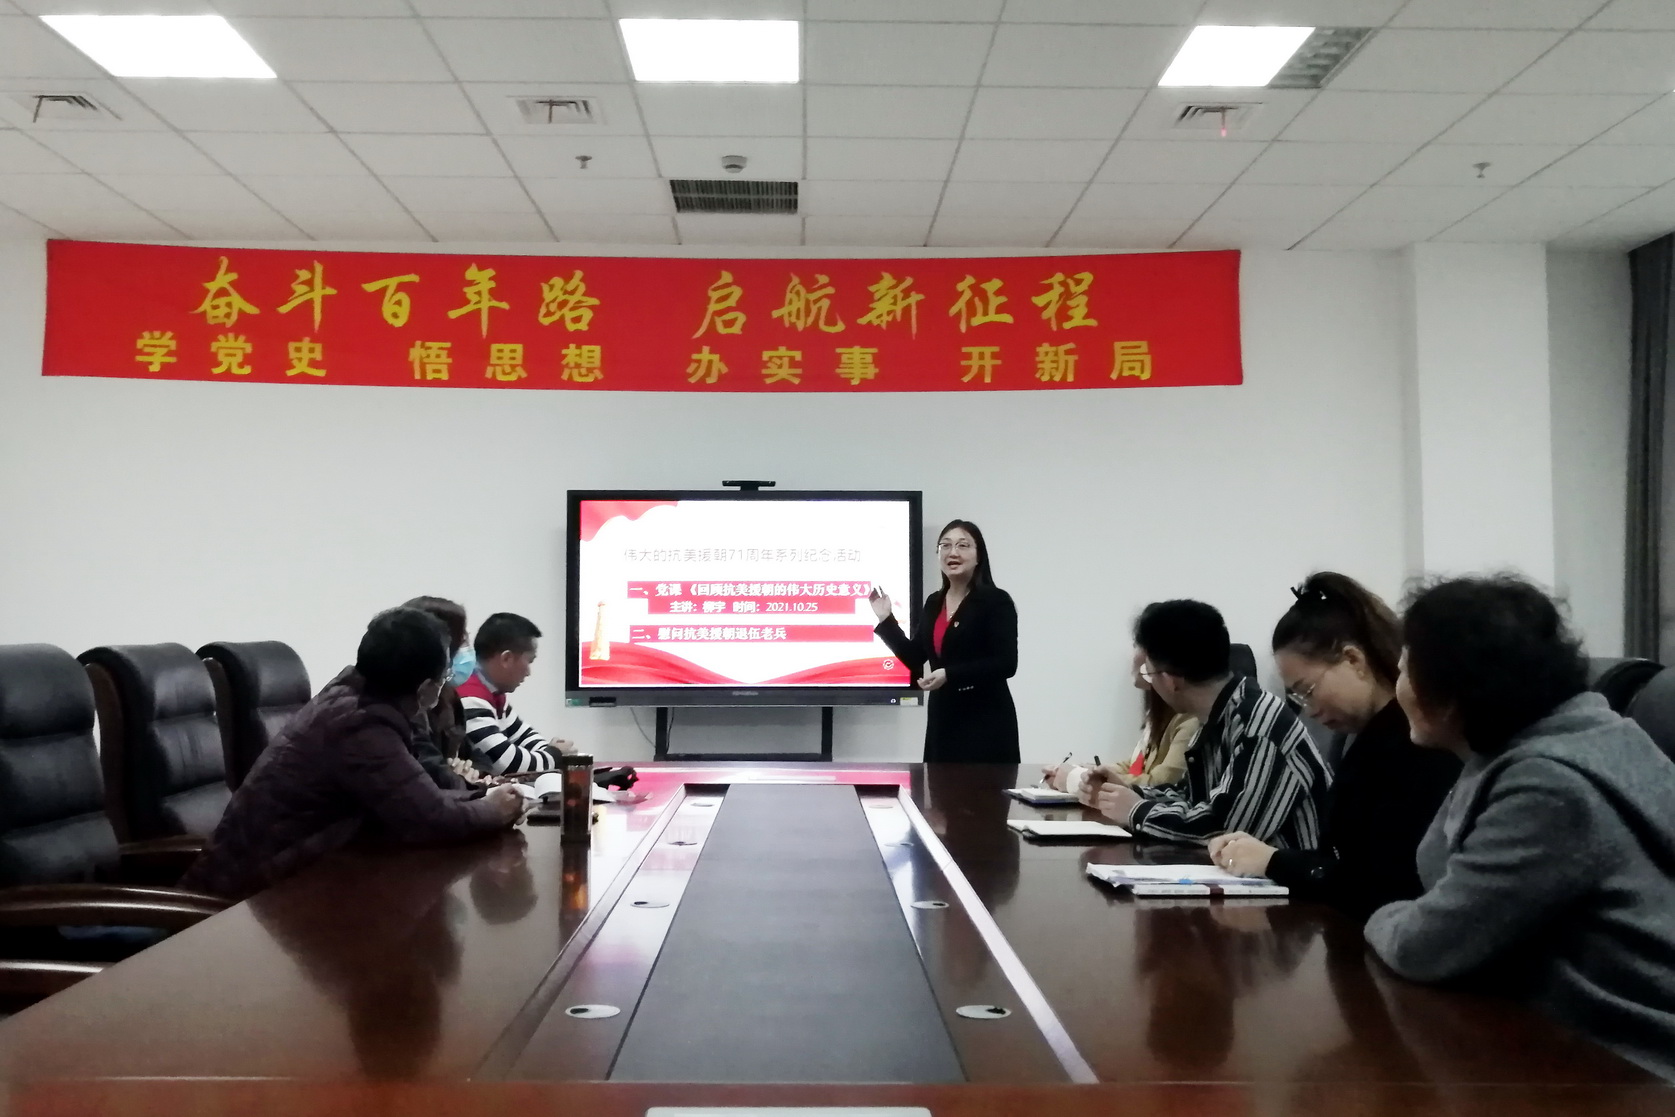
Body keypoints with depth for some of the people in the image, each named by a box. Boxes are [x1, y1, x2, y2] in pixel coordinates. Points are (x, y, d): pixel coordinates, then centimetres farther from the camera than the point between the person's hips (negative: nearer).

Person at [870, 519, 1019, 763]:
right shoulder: (933, 603, 12)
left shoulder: (996, 601, -7)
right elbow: (915, 659, 13)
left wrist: (949, 674, -22)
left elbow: (1005, 664, -15)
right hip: (943, 719, 6)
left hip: (986, 722, -6)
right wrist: (886, 620, 7)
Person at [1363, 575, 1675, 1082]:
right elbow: (1448, 890, 6)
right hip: (1574, 1040, 8)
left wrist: (1385, 922, -4)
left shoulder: (1555, 788, -24)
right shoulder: (1522, 752, 6)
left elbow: (1422, 946, -20)